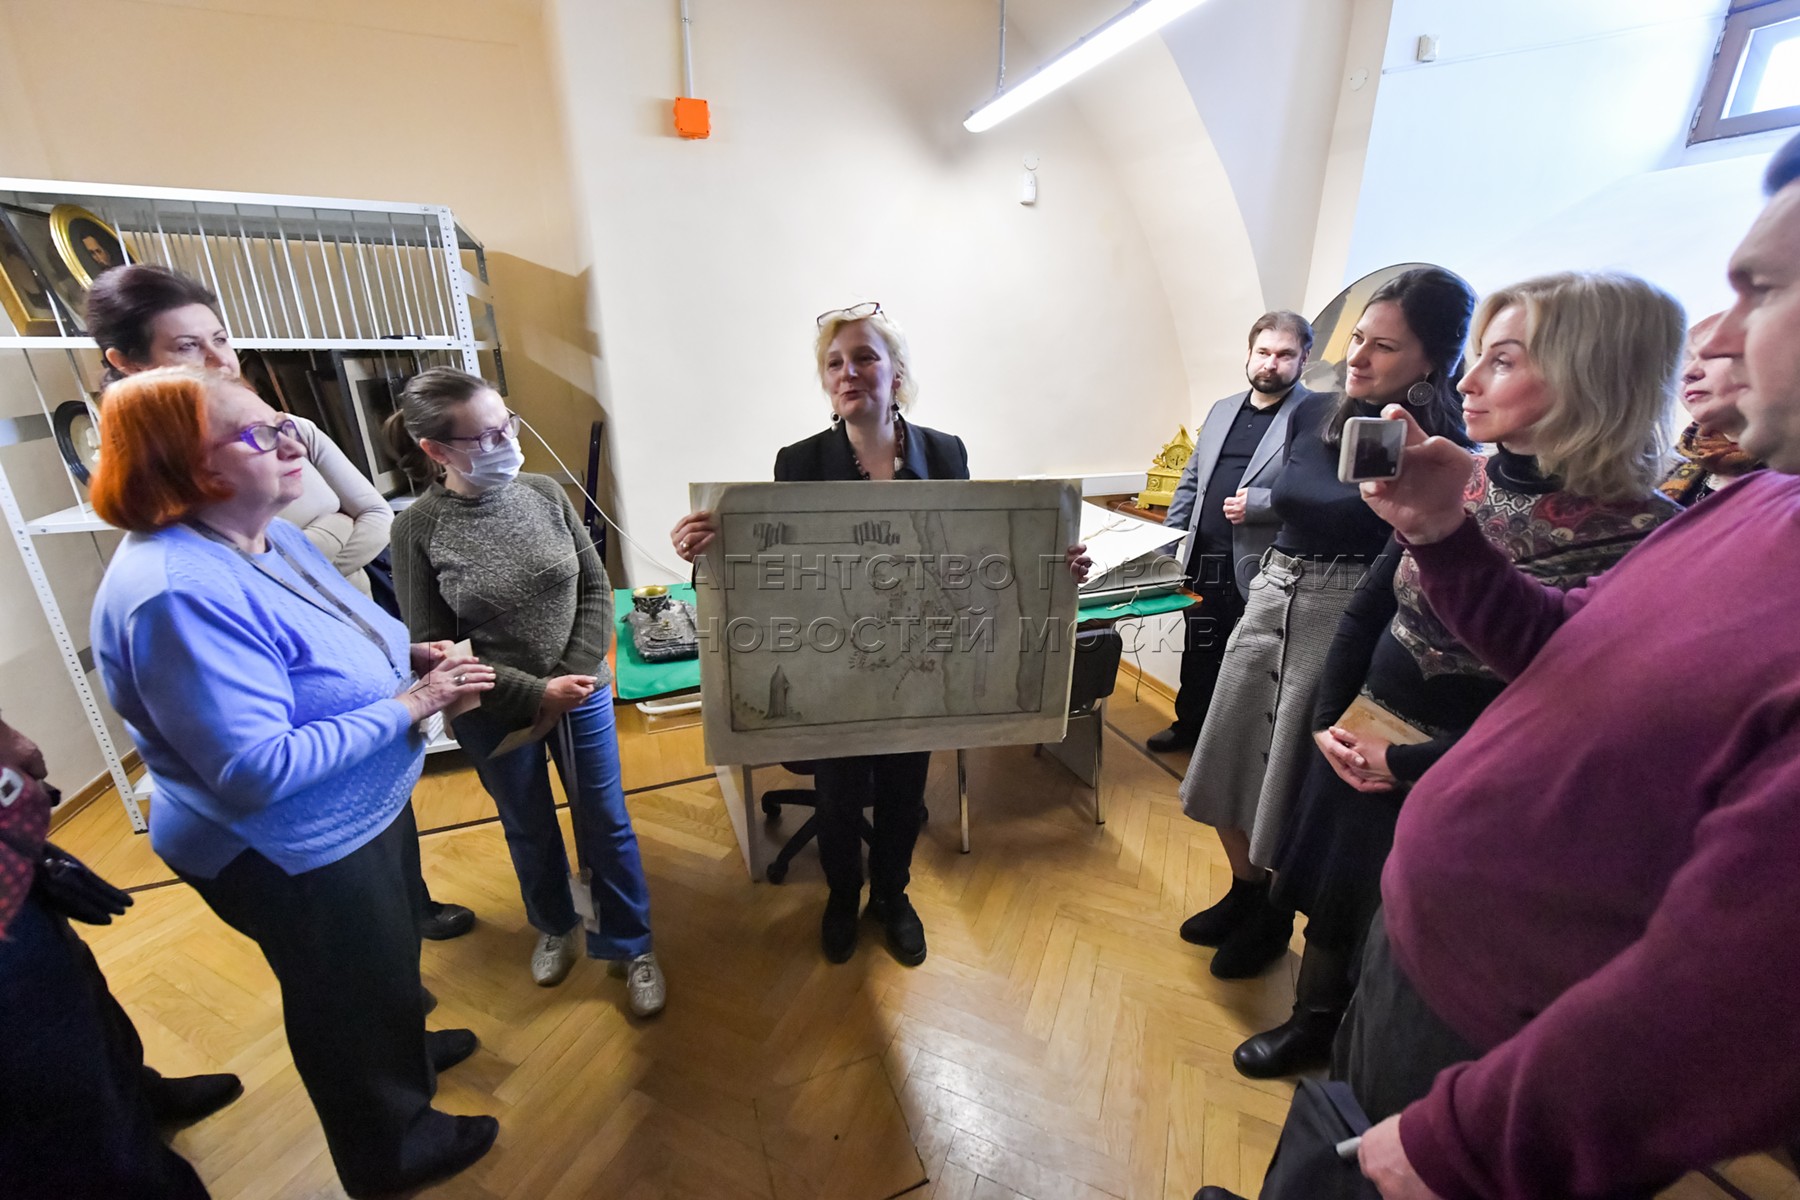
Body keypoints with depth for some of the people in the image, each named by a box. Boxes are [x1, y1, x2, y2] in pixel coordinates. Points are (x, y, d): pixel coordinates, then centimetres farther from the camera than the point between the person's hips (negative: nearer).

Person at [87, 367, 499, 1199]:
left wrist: (408, 655, -6)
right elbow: (258, 769, -33)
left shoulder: (273, 536, -3)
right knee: (350, 1004, 17)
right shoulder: (178, 594, -32)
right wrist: (411, 704, -28)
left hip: (364, 814, 8)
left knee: (389, 955, 31)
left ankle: (405, 1046, 60)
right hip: (293, 858, -8)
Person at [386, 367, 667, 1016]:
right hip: (495, 715, -1)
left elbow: (595, 587, -3)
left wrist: (576, 675, -13)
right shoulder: (418, 529, -14)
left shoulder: (544, 493, -8)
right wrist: (536, 693, -18)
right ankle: (554, 926, 49)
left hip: (582, 695, 1)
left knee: (606, 824, 11)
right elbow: (433, 645, -11)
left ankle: (628, 944, 33)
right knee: (530, 829, 21)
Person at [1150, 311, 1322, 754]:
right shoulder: (1222, 410, 14)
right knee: (1199, 652, 20)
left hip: (1258, 570, -6)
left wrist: (1257, 503, -22)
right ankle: (1190, 724, 39)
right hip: (1205, 561, 6)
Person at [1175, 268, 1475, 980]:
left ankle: (1274, 918, 35)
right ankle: (1244, 891, 40)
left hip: (1345, 619, -6)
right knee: (1232, 762, 15)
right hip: (1270, 599, 6)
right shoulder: (1312, 414, 5)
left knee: (1292, 779, 8)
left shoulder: (1438, 448, -12)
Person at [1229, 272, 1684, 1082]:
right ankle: (1312, 1022, 49)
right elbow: (1367, 611, 4)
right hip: (1356, 748, 5)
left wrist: (1406, 763, -14)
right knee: (1328, 896, 21)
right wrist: (1330, 722, -3)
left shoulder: (1642, 539, -19)